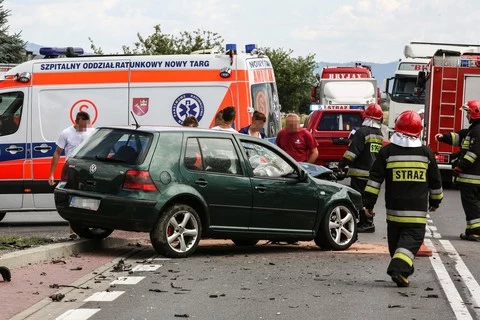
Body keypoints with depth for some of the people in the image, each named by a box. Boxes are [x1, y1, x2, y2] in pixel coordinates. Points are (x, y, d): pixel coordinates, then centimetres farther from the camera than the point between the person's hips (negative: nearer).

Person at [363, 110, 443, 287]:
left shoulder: (387, 151, -2)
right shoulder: (426, 153, 2)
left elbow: (375, 179, -3)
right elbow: (435, 180, 12)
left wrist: (368, 203, 1)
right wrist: (435, 200, 27)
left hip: (394, 208, 1)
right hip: (417, 210, -1)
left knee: (396, 239, 16)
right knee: (412, 239, -2)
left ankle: (403, 268, 26)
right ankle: (400, 268, -22)